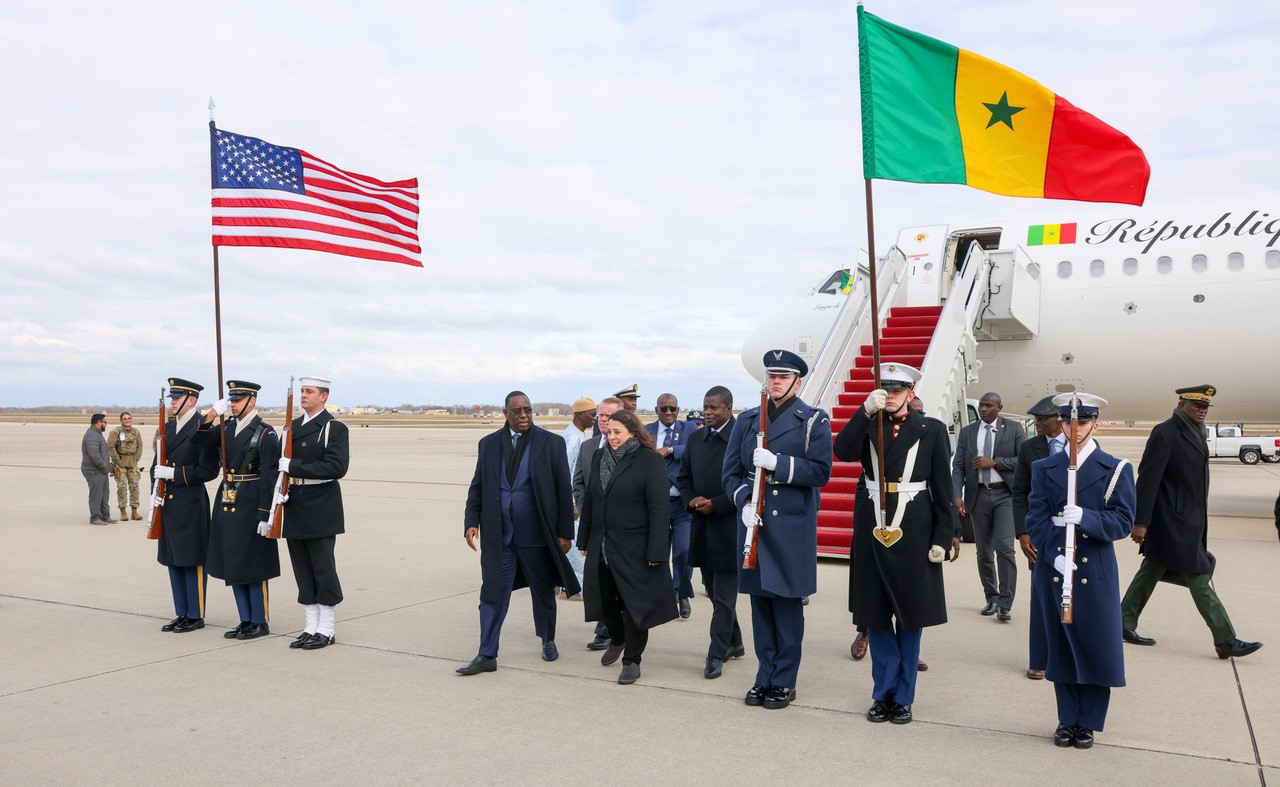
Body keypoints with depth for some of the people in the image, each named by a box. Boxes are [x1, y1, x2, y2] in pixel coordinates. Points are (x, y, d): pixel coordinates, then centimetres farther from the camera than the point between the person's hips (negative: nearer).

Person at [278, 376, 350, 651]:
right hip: (294, 508, 7)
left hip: (320, 510, -6)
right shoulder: (292, 427, 14)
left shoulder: (334, 428, -7)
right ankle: (310, 628, 20)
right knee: (303, 572, 11)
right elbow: (282, 463, 17)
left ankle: (326, 630, 9)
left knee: (323, 570, -1)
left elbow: (337, 467, -19)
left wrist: (294, 466, -19)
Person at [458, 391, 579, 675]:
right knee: (493, 594, 1)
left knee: (543, 592, 14)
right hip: (497, 535, 2)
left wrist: (564, 532, -4)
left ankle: (548, 641, 35)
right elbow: (477, 487, 9)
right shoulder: (489, 444, 6)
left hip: (536, 534, -1)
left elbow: (563, 490, -2)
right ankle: (487, 655, 8)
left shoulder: (551, 443, -3)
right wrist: (472, 522, -3)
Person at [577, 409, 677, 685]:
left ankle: (632, 659, 19)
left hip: (634, 549, -6)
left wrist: (655, 552, -17)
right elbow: (589, 501, 13)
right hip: (601, 546, 6)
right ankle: (617, 639, 42)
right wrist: (585, 540, 12)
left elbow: (659, 509, -14)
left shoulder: (650, 461, -11)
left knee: (633, 603, 3)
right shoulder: (599, 457, 8)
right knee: (604, 599, 13)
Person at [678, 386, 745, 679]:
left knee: (724, 596, 0)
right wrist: (691, 500, -4)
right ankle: (734, 643, 33)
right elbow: (683, 477, 15)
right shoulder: (696, 438, 9)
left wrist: (716, 504, -17)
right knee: (715, 591, 17)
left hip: (729, 527, -7)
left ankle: (716, 655, 8)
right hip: (702, 526, 7)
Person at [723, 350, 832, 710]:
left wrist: (777, 462, -20)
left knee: (787, 603, 2)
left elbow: (820, 472, -9)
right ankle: (765, 677, 21)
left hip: (792, 527, -4)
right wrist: (745, 502, -9)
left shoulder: (813, 421, 0)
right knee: (760, 602, 10)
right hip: (754, 522, 4)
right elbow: (732, 471, 9)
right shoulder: (747, 420, 11)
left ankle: (784, 682, 14)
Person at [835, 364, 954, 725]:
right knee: (875, 613, 9)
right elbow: (843, 452, -14)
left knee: (910, 615, 7)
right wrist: (866, 411, -23)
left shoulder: (932, 430, 1)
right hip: (872, 529, 2)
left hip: (913, 532, -2)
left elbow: (942, 489, 0)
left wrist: (942, 539, -5)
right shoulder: (868, 425, 7)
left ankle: (903, 697, 20)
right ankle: (882, 692, 22)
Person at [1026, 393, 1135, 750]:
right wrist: (1054, 554, -15)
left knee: (1096, 648, 3)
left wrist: (1085, 517, -23)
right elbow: (1036, 519, 0)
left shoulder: (1116, 469, 1)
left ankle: (1088, 722, 19)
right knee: (1060, 648, 9)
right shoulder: (1044, 468, 7)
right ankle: (1067, 719, 22)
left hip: (1096, 573, -2)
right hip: (1053, 570, 2)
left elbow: (1123, 521, -6)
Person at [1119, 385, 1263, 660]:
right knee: (1198, 578, -4)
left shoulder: (1195, 433, 13)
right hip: (1174, 523, -10)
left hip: (1190, 521, 10)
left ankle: (1125, 625, 22)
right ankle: (1226, 641, 3)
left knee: (1151, 571, 14)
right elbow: (1148, 479, -18)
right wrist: (1141, 522, -20)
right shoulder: (1164, 433, -15)